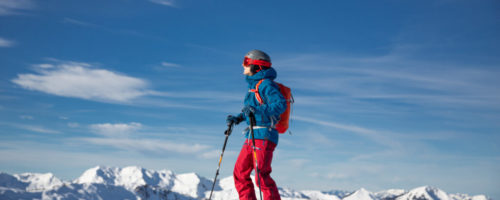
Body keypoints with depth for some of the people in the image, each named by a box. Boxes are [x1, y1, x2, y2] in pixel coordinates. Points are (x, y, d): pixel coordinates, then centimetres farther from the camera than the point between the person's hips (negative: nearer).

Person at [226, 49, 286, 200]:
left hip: (264, 136, -9)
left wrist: (256, 110, -29)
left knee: (262, 176, -11)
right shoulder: (254, 85, 20)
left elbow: (281, 105, -22)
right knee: (240, 173, 8)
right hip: (251, 137, 9)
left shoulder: (266, 85, -9)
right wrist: (239, 118, 16)